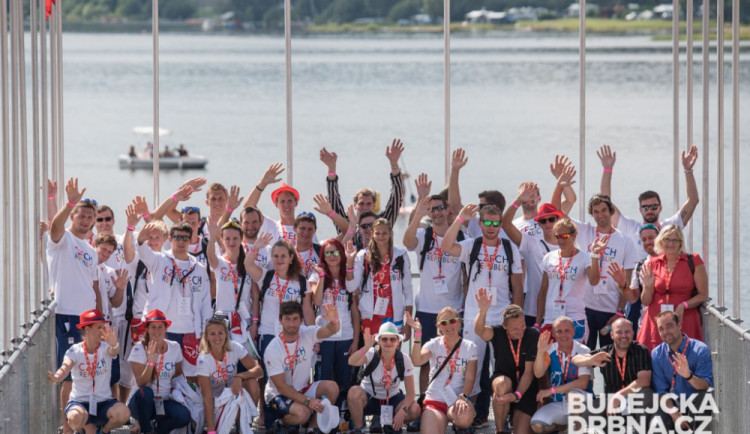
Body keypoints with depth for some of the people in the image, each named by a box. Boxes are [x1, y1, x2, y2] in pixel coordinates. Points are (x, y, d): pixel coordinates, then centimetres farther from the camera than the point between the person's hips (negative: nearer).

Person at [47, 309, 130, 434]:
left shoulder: (105, 347, -2)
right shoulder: (74, 351, -5)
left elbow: (114, 352, -26)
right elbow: (66, 367, -25)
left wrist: (114, 346, -52)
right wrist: (56, 377, -49)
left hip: (104, 402, 2)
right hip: (79, 402, -2)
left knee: (123, 413, -30)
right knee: (76, 417, -37)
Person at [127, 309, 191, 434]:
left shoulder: (174, 347, 2)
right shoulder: (139, 349, -9)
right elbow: (141, 384, -18)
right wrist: (151, 361, -31)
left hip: (165, 402, 2)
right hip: (145, 403, -2)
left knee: (183, 416, -29)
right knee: (145, 392, -37)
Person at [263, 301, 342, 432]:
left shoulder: (307, 334, -7)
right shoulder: (273, 350, -20)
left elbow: (331, 330, -25)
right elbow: (281, 386, -19)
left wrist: (334, 322, -51)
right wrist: (307, 401, -27)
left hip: (302, 390, 6)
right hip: (279, 395, -6)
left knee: (332, 388, -19)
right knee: (302, 412, -34)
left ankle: (312, 427, -3)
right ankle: (281, 423, 1)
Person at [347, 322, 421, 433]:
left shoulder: (404, 360, -14)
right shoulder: (372, 354, -20)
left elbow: (410, 393, -14)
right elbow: (352, 362, -42)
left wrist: (402, 411, -31)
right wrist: (367, 347, -59)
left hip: (392, 398, 2)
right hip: (369, 398, -2)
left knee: (415, 410, -26)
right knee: (354, 392, -36)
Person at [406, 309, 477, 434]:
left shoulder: (469, 347, 4)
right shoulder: (434, 345, 2)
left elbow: (469, 379, -2)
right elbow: (417, 361, -18)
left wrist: (462, 397, -21)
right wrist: (418, 334, -28)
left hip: (458, 399, 0)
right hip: (434, 400, 0)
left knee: (464, 418, -37)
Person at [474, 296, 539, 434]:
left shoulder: (533, 336, -14)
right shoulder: (498, 333, -11)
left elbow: (529, 372, -15)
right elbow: (479, 330, -35)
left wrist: (516, 395, -30)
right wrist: (483, 311, -55)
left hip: (525, 387, 0)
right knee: (503, 384, -38)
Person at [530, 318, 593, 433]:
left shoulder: (583, 351, -12)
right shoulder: (550, 351, -1)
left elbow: (583, 383, -20)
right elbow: (538, 374, -13)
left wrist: (552, 390, -22)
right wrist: (540, 352, -30)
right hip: (557, 404, 4)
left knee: (573, 393, -39)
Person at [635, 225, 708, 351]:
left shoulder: (693, 261, 2)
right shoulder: (653, 264, 10)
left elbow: (703, 295, 2)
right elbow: (646, 301, 13)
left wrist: (683, 305, -12)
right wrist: (648, 286, -7)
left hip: (684, 321, -2)